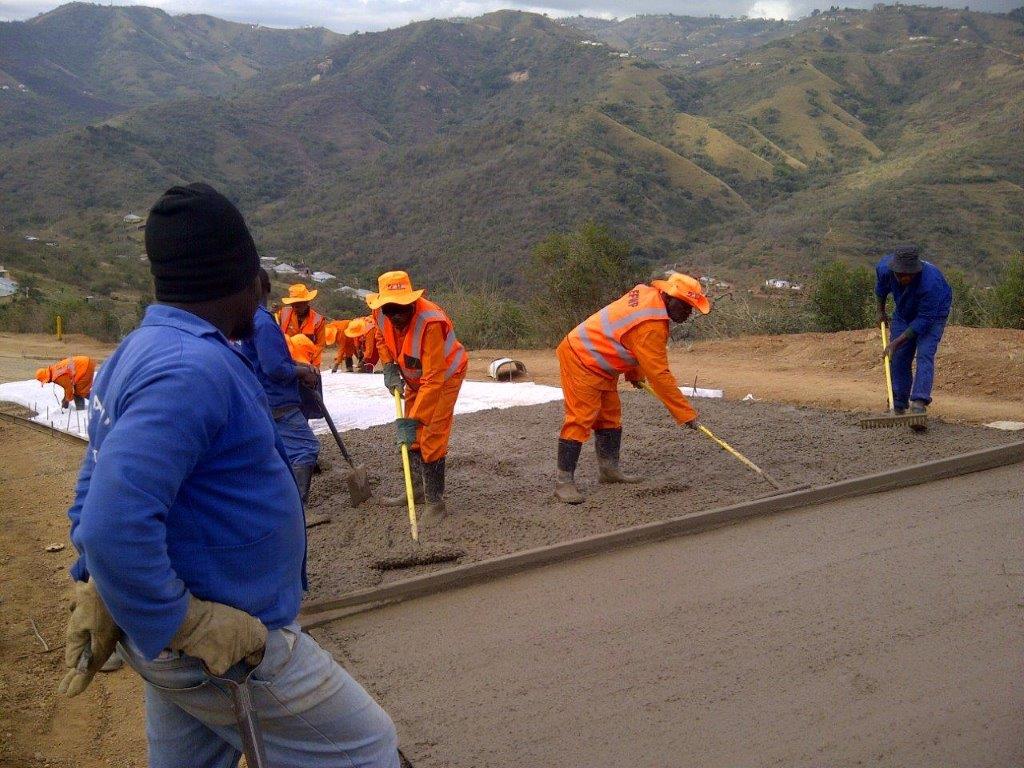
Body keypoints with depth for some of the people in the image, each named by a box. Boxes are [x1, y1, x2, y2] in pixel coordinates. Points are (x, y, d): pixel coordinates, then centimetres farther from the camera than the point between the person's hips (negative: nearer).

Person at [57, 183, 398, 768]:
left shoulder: (141, 351, 7)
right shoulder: (193, 368, -25)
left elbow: (97, 487, 15)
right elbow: (116, 525, -33)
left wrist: (97, 591, 12)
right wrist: (188, 628, -23)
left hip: (194, 634, 9)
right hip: (224, 649, -9)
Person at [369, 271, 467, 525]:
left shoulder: (431, 322, -39)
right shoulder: (380, 313, -19)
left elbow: (433, 379, -39)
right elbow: (381, 337, 9)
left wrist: (413, 420, -40)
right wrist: (389, 367, -7)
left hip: (444, 377, -7)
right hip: (415, 377, 7)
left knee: (432, 439, -14)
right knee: (412, 436, 15)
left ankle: (435, 501, -5)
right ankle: (418, 489, 32)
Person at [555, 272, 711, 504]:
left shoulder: (648, 293, 1)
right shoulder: (651, 326, -28)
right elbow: (659, 376, -26)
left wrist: (634, 373, 24)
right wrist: (687, 414, -21)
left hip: (598, 362, 11)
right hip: (581, 360, -11)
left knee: (610, 415, 14)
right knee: (581, 418, -13)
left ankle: (609, 470, 22)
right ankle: (564, 481, -12)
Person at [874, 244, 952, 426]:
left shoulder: (931, 282, -41)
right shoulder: (885, 267, -26)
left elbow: (924, 320, -34)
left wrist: (897, 342, -33)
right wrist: (881, 311, 13)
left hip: (933, 314, -5)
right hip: (904, 313, 5)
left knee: (925, 355, -22)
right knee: (898, 358, 1)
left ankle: (919, 406, -31)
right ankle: (898, 406, 12)